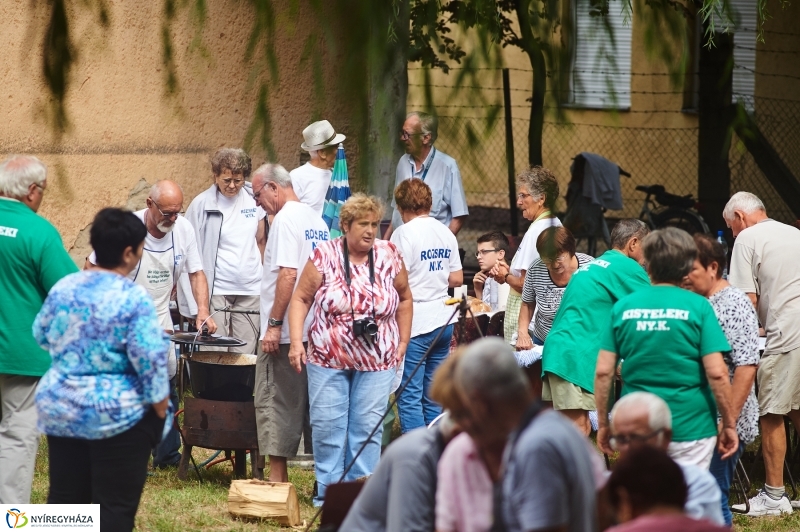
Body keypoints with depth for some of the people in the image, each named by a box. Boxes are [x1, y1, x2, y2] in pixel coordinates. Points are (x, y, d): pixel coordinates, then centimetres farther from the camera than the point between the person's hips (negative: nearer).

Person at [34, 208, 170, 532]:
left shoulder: (63, 288, 2)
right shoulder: (134, 298, -15)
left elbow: (41, 336, 15)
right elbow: (150, 361, -17)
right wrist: (160, 410, -6)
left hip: (61, 409, 6)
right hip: (118, 414, -6)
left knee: (64, 501, 12)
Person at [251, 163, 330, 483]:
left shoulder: (286, 219, -12)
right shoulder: (316, 220, 13)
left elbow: (288, 274, -21)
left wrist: (274, 323, -19)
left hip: (284, 335, -9)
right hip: (313, 332, 9)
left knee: (274, 402, -3)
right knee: (304, 403, 12)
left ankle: (277, 478, -5)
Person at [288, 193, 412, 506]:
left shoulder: (389, 257, 2)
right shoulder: (324, 256, -4)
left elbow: (404, 298, 13)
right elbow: (301, 298, 0)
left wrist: (403, 342, 10)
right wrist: (296, 341, -10)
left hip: (376, 362, 1)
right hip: (328, 359, -1)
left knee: (367, 427, 0)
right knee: (327, 425, 0)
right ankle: (327, 489, 9)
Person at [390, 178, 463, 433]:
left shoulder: (404, 233, -11)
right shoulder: (446, 233, 8)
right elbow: (457, 279, 12)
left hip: (414, 323, -7)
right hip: (443, 320, 7)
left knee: (409, 397, -5)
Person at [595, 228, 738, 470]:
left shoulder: (623, 307, 1)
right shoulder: (698, 307, -6)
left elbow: (603, 372, 0)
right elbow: (716, 372, -11)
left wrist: (603, 423, 10)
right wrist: (729, 424, -1)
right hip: (690, 427, -2)